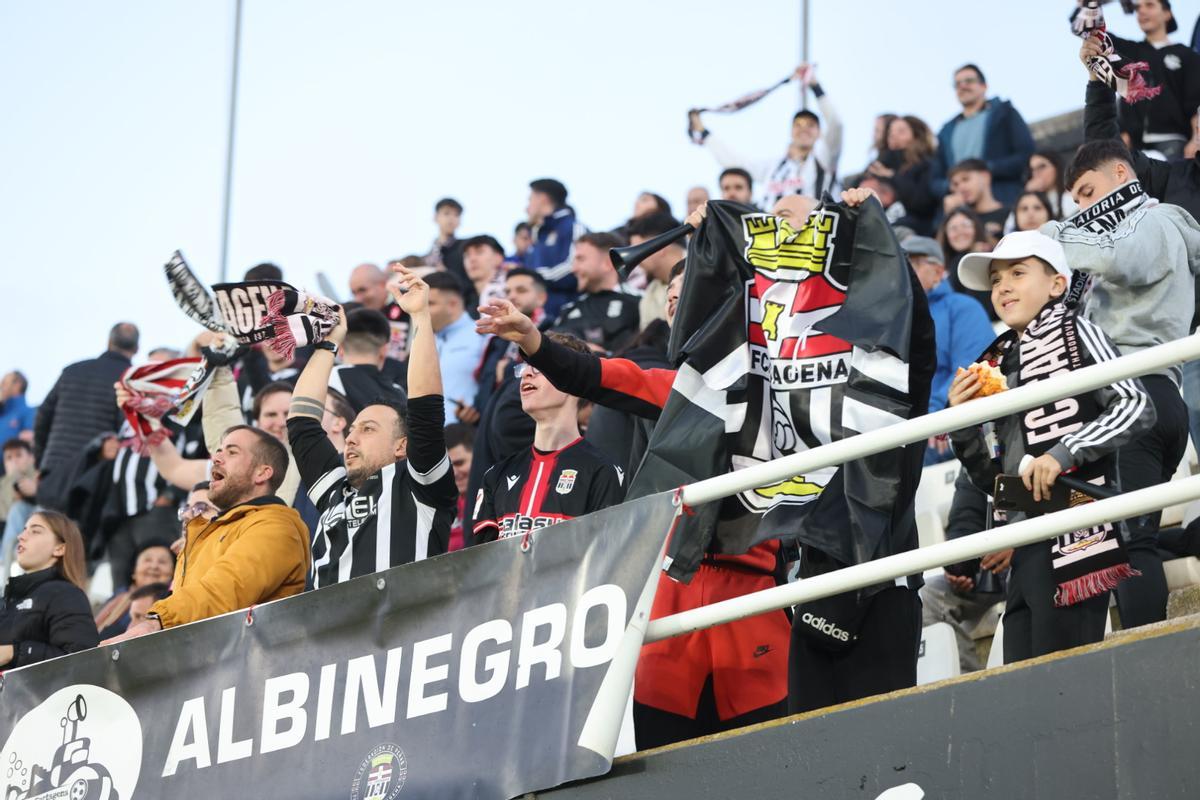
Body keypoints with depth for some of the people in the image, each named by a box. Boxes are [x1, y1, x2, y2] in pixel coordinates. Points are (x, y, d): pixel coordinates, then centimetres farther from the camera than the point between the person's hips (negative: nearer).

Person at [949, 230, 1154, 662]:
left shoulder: (1075, 332, 3)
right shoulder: (1001, 365, 21)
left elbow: (1137, 407, -10)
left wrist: (1064, 452, -20)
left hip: (1073, 535, -7)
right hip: (1026, 549, 7)